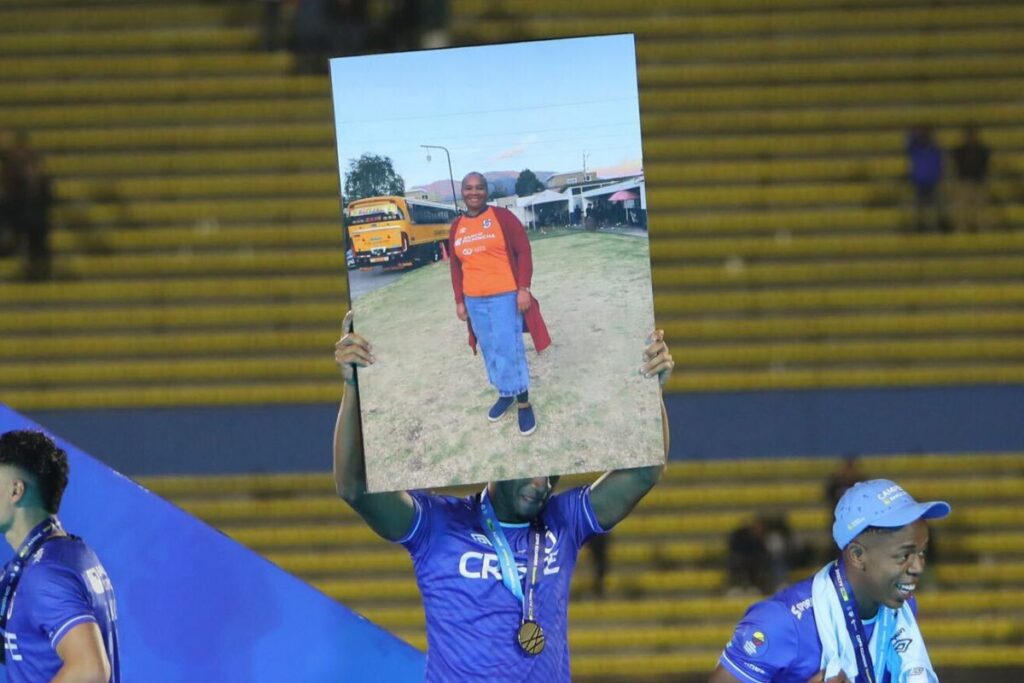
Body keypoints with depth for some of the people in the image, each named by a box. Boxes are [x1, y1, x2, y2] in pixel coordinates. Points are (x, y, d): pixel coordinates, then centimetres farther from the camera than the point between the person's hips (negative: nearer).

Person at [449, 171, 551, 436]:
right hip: (474, 300, 5)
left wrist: (523, 288, -12)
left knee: (509, 349, -6)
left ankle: (523, 402, 3)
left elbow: (523, 251, -6)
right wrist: (459, 301, 11)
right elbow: (455, 266, 15)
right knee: (489, 350, 10)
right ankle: (505, 393, 24)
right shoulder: (456, 227, 8)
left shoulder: (502, 217, -6)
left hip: (505, 296, -5)